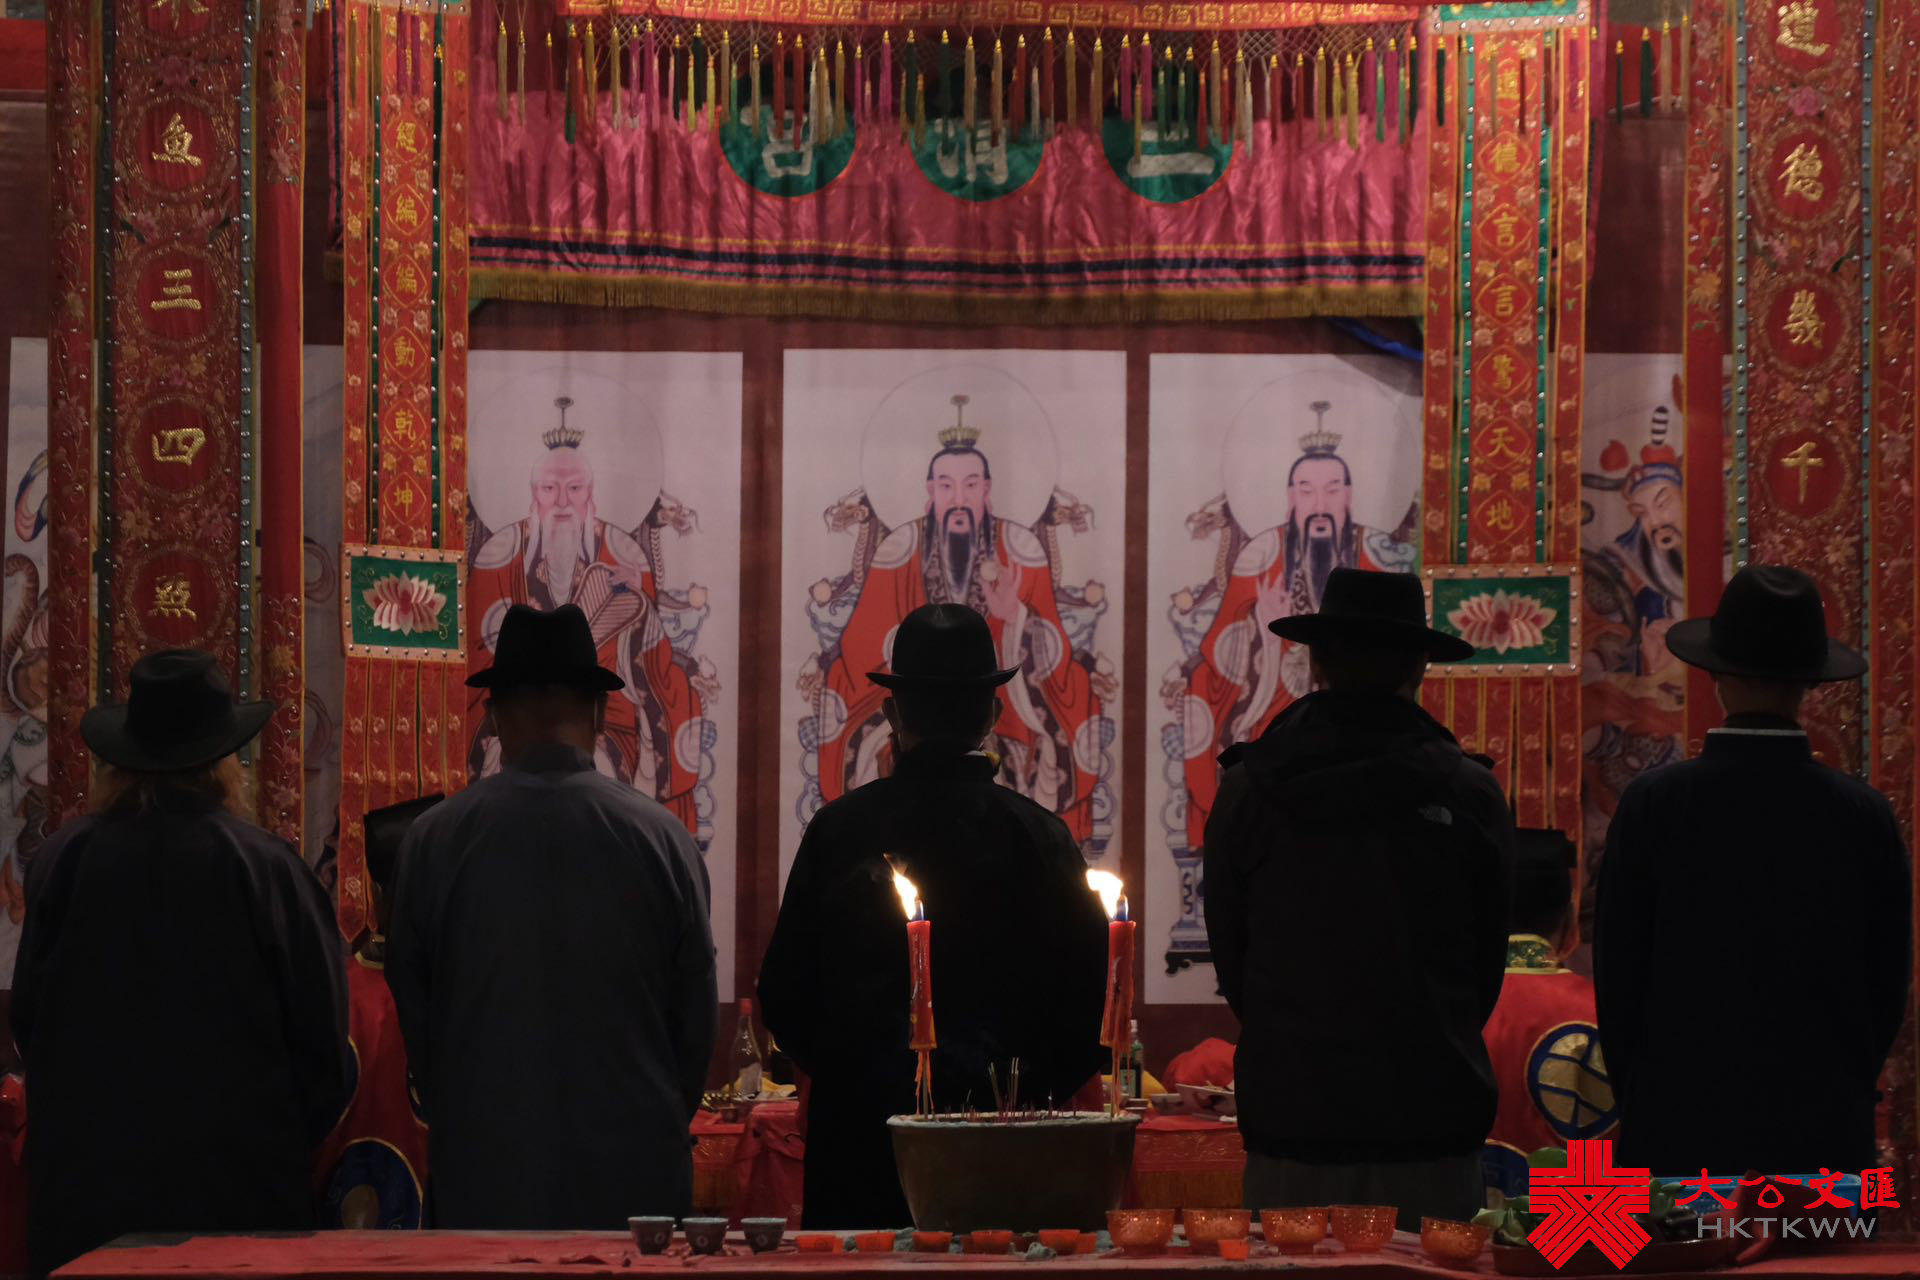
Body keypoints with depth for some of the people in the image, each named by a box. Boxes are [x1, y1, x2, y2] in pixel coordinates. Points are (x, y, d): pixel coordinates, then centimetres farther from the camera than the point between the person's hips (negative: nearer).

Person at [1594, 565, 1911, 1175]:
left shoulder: (1653, 804, -6)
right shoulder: (1864, 814, -1)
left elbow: (1617, 973, 0)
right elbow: (1889, 985, 5)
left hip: (1679, 1131, -1)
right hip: (1824, 1139, 1)